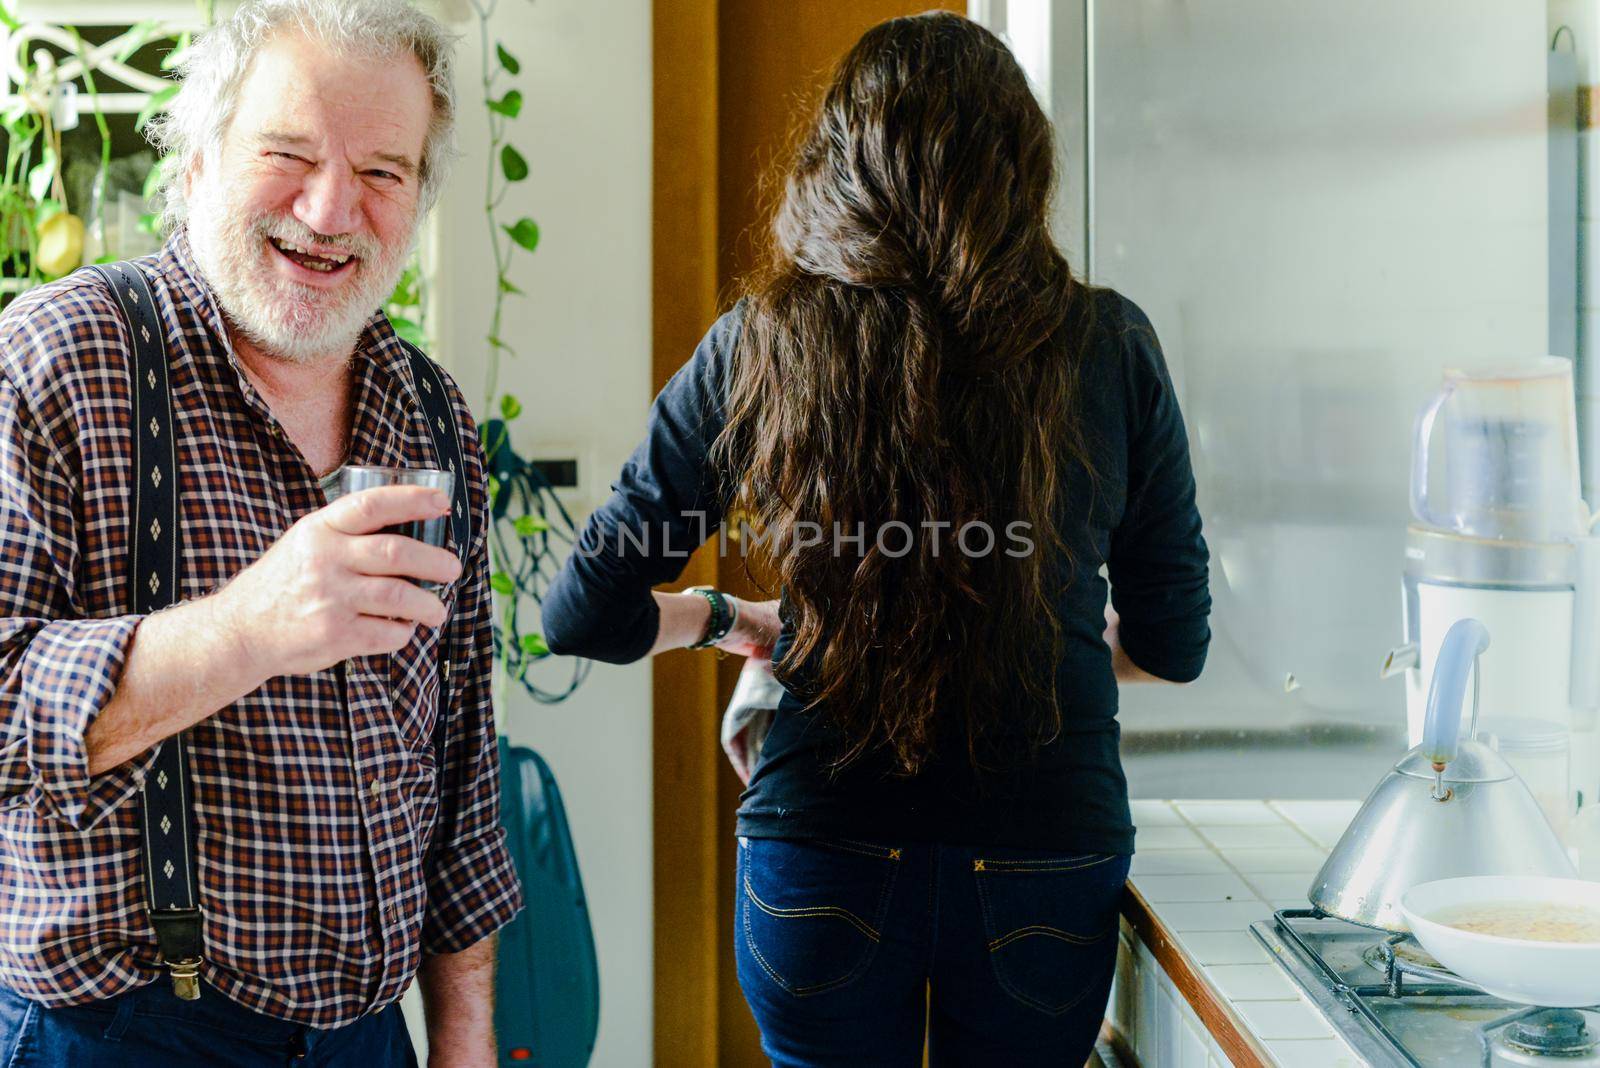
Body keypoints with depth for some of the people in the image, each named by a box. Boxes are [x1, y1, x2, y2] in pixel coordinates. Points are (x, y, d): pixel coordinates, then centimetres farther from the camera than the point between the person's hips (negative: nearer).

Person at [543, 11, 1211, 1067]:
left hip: (821, 862, 0)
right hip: (1048, 853, 1)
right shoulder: (1109, 346, -6)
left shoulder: (757, 348, -7)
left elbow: (586, 617, -3)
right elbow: (1172, 643, 3)